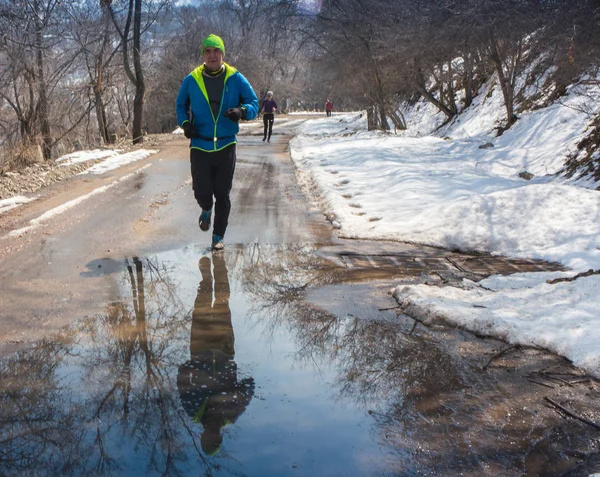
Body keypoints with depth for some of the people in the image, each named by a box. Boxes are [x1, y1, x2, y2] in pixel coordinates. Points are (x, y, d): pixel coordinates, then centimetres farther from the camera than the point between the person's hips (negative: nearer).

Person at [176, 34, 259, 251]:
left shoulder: (235, 79, -1)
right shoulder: (191, 80, 2)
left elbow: (253, 103, 3)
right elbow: (181, 105, 16)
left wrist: (242, 111, -19)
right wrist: (185, 123, -3)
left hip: (226, 146, 0)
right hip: (200, 146, 1)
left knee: (222, 195, 3)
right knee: (201, 192, -1)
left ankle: (218, 236, 19)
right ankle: (206, 210, 37)